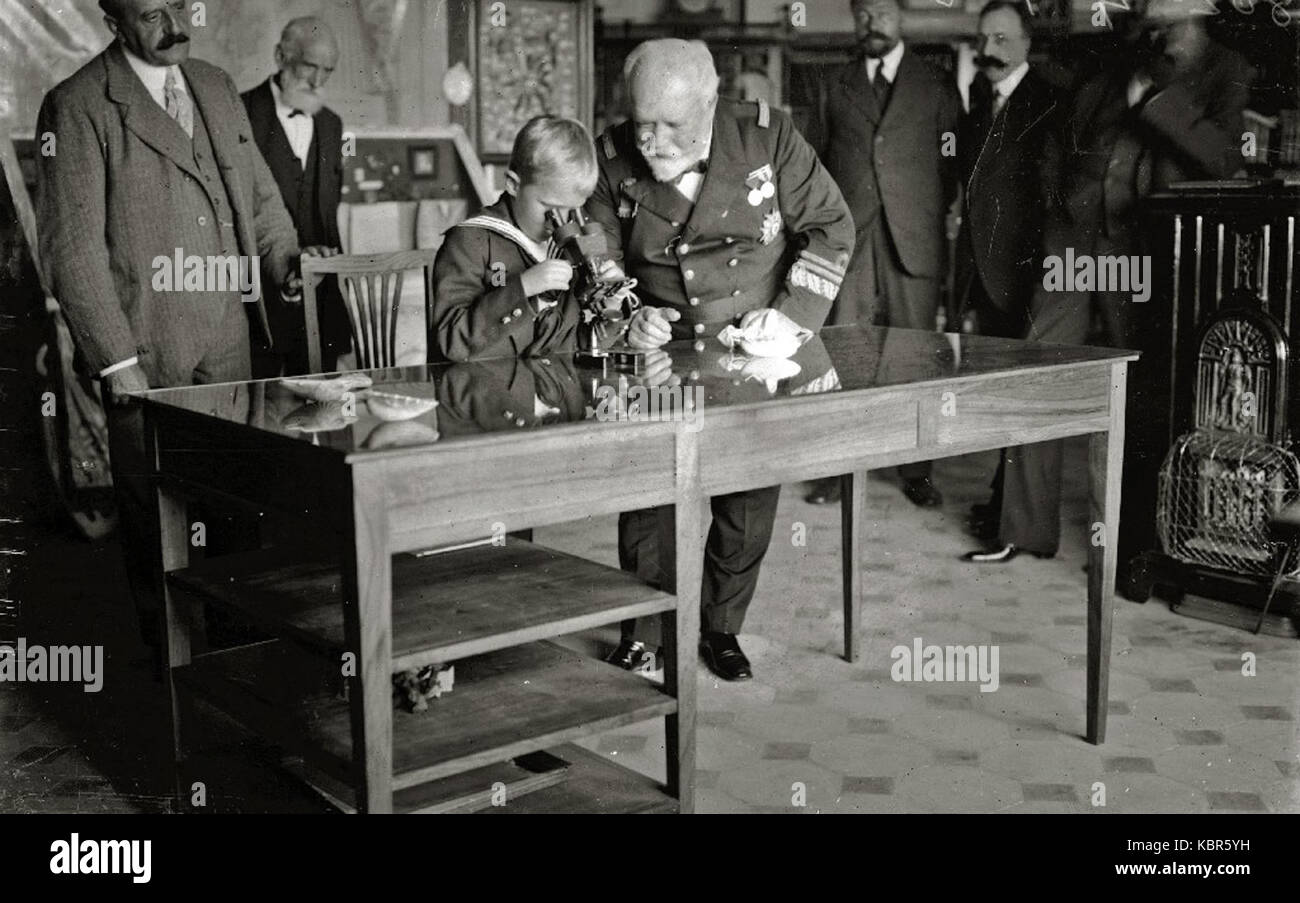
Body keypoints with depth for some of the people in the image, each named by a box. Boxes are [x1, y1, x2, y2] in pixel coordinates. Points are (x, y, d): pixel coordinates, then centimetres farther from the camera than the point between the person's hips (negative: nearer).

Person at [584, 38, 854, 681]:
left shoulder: (767, 135, -11)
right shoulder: (613, 158, -8)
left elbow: (830, 226, -4)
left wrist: (790, 314, -15)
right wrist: (627, 318, -17)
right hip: (660, 358, 1)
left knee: (750, 503, 3)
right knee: (647, 495, -3)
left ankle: (722, 628, 24)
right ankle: (639, 631, 17)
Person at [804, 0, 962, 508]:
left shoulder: (936, 87, 10)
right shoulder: (837, 89, 14)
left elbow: (952, 162, 9)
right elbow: (819, 160, 16)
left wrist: (935, 217, 0)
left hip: (913, 240, -1)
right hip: (849, 239, 1)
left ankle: (916, 471, 12)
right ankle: (837, 468, 5)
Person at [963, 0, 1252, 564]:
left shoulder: (1226, 72, 2)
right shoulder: (1102, 69, 12)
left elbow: (1226, 161, -12)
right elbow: (1058, 144, 23)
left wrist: (1154, 95, -16)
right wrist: (1062, 206, 10)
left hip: (1142, 250, -3)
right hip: (1071, 242, 4)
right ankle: (1024, 528, 9)